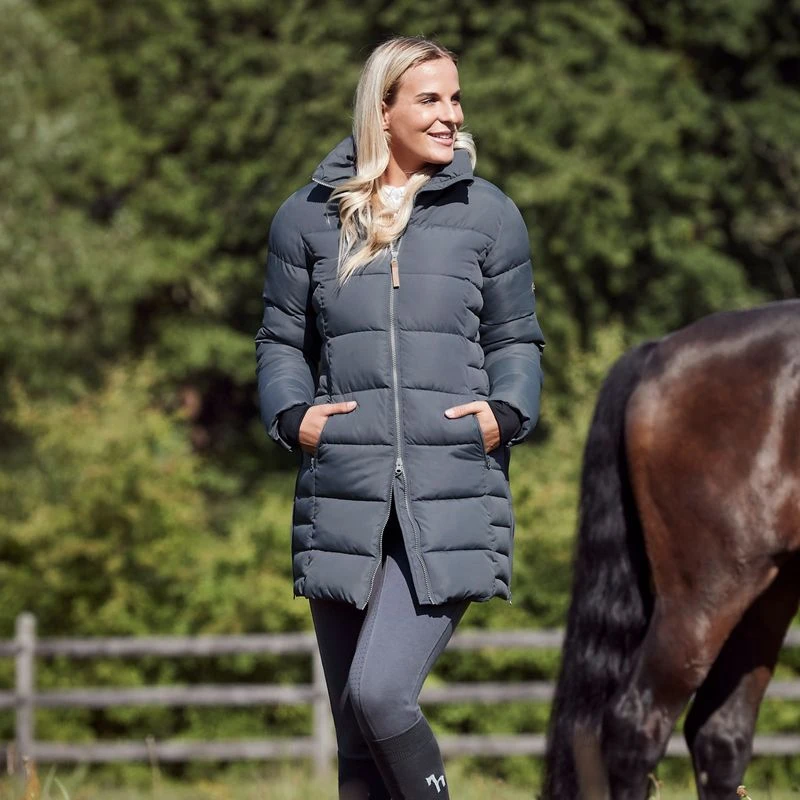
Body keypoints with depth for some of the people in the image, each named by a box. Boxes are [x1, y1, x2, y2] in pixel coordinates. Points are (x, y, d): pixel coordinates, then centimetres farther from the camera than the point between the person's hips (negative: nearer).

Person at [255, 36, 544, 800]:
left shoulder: (489, 215, 6)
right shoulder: (309, 217, 7)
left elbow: (516, 340, 12)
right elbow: (281, 339, 14)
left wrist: (508, 410, -7)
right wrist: (291, 415, -4)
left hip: (452, 504, -2)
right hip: (343, 501, 2)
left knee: (379, 691, -20)